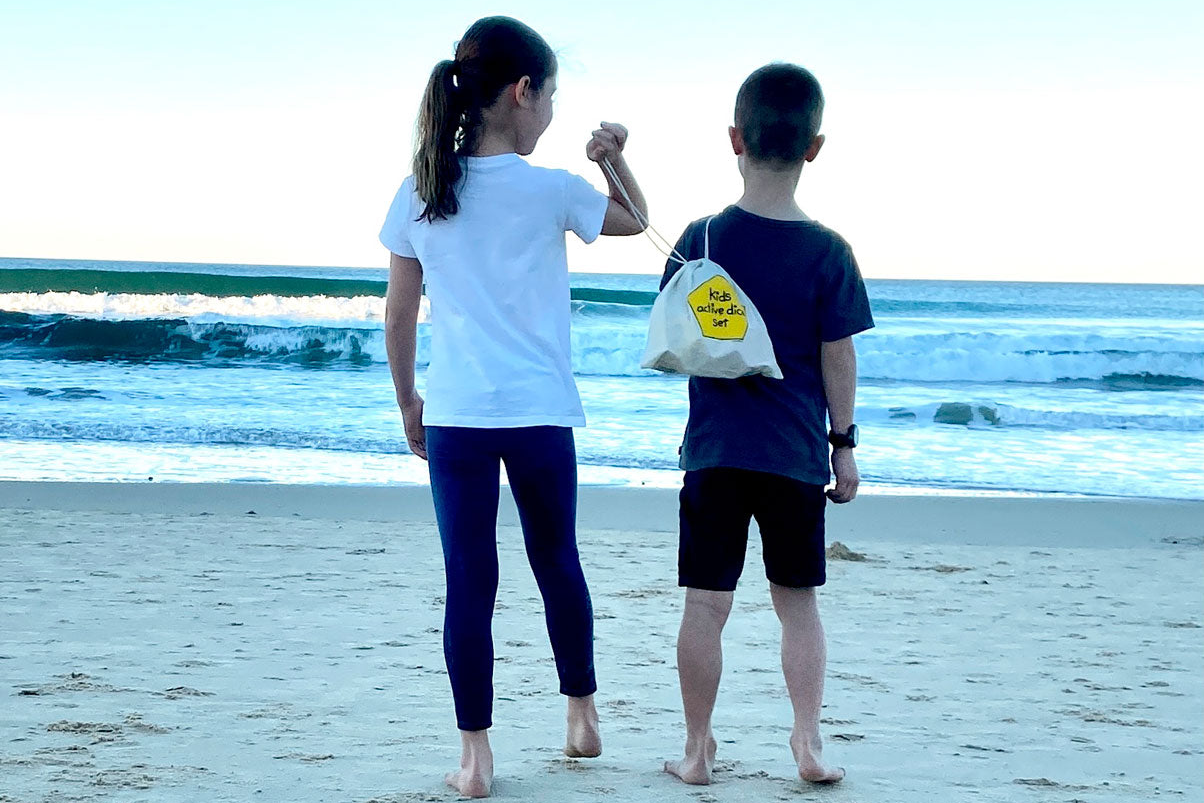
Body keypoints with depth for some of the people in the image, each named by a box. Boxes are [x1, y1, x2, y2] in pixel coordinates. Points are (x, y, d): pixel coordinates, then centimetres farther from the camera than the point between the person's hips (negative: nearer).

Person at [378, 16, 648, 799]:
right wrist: (615, 157, 10)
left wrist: (406, 399, 17)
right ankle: (583, 714, 33)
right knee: (558, 561, 19)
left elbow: (399, 311, 7)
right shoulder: (552, 189, -5)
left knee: (470, 582, 4)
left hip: (453, 414, 1)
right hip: (540, 413, -1)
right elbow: (634, 221, 14)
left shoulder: (421, 193, 2)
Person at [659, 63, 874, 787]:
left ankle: (697, 750, 12)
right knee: (798, 603, 13)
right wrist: (844, 442, 6)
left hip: (714, 453, 0)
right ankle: (809, 743, 10)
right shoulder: (829, 252, -7)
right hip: (797, 456, 0)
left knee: (707, 605, 6)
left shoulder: (703, 238, -5)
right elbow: (839, 358, -3)